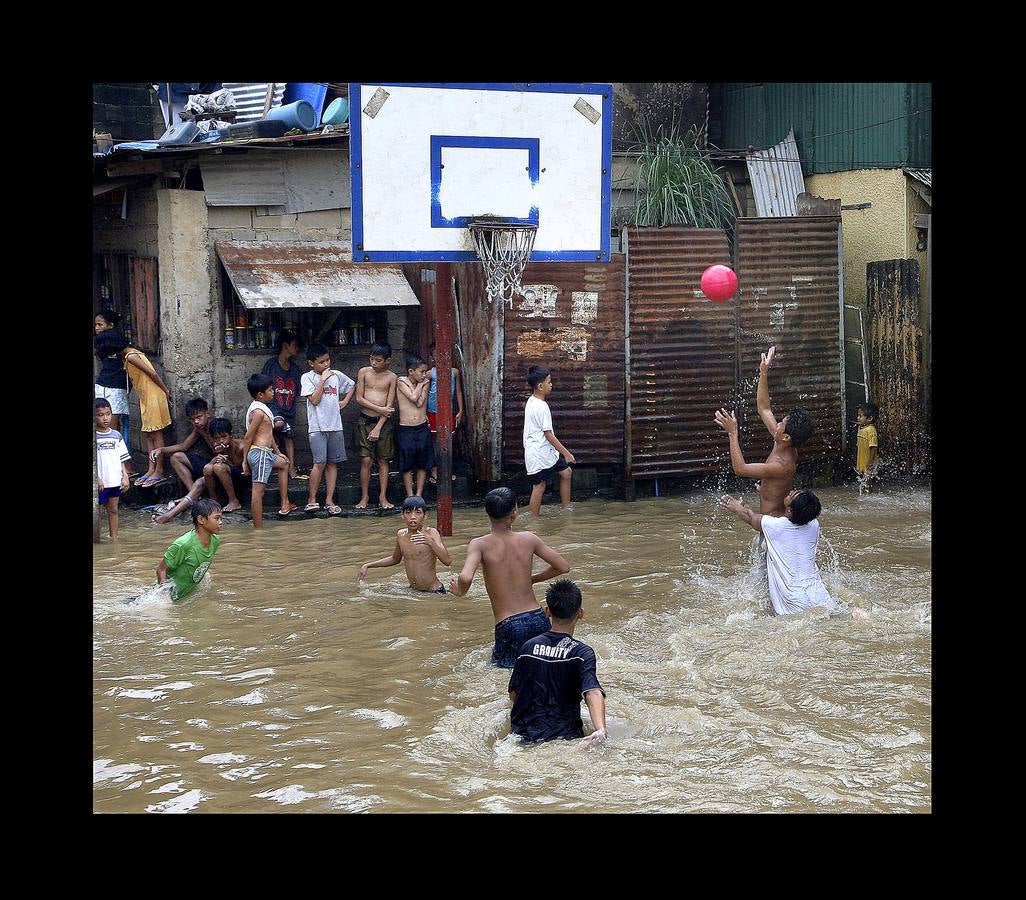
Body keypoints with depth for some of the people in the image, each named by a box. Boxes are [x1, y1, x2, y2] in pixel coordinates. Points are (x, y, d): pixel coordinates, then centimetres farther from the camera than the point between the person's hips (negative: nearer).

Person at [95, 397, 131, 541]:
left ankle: (114, 538, 17)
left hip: (115, 480, 5)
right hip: (100, 482, -5)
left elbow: (122, 459, 10)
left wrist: (125, 476, 3)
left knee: (113, 510, 12)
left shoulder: (116, 436, 6)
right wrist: (96, 478, -16)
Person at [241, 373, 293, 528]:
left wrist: (278, 452, 26)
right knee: (258, 490, -10)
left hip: (266, 453, 11)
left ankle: (284, 505, 34)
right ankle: (258, 531, -11)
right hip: (259, 453, -11)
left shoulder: (262, 408, 14)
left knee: (284, 463, 32)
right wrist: (245, 461, -14)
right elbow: (248, 437, -17)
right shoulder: (258, 411, -17)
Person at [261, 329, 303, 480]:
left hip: (289, 408, 5)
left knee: (289, 436, 3)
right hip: (273, 405, -5)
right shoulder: (271, 364, -4)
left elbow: (298, 391, 18)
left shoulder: (295, 367, 12)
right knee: (279, 423, -35)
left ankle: (292, 469, 4)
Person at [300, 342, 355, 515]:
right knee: (320, 463, -13)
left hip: (335, 426, 5)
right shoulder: (308, 378, -3)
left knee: (333, 463, 6)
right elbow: (314, 400, -14)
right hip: (318, 427, -5)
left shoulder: (336, 375, 9)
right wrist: (323, 380, -13)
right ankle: (312, 499, -1)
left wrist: (345, 402, 13)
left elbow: (351, 385, 26)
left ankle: (329, 500, 11)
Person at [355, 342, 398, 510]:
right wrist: (379, 409, -12)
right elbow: (359, 399, -2)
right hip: (365, 420, 0)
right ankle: (364, 497, 4)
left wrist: (378, 428, -11)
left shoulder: (392, 378, -1)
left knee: (383, 461, 4)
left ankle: (383, 497, 10)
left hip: (383, 422, 0)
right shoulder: (364, 372, 1)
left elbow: (390, 406, -5)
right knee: (365, 460, -4)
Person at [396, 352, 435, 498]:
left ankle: (419, 495, 17)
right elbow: (413, 397, -19)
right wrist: (420, 384, -6)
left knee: (423, 464, 7)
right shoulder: (401, 382, -6)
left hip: (422, 428, 3)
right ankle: (410, 496, 13)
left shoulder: (425, 383, 4)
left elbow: (420, 402, -9)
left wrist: (422, 383, -5)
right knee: (407, 465, 4)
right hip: (405, 430, -3)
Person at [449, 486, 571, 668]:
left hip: (509, 626, -4)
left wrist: (460, 591, 0)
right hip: (538, 619, 4)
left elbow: (465, 578, -24)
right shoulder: (528, 539, 3)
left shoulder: (480, 544, -7)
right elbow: (563, 567, 11)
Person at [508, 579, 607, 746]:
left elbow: (513, 693, 19)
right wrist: (601, 730, -33)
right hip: (563, 737, -4)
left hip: (523, 734, 4)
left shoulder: (528, 647, 9)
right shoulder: (581, 652, -4)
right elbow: (592, 692, -21)